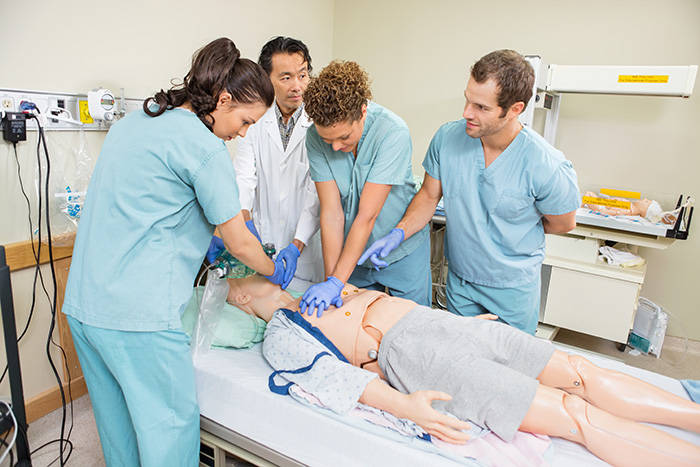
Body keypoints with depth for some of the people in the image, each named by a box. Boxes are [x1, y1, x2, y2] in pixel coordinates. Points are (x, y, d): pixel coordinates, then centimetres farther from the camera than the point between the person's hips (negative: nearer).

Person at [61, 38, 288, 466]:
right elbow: (241, 243, -10)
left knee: (117, 417, 23)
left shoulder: (133, 122, 12)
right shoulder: (205, 147, -14)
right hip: (138, 312, -9)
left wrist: (199, 241, 20)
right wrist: (275, 271, 9)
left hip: (83, 300, 9)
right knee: (170, 421, 8)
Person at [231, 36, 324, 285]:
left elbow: (318, 193, -14)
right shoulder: (254, 121, 2)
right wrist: (245, 220, -23)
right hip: (261, 239, 2)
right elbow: (243, 176, -5)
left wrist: (297, 245, -21)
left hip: (306, 246, -2)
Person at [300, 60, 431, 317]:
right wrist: (329, 278, -21)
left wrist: (336, 282, -28)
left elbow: (367, 215, -28)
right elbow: (332, 213, -16)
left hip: (402, 252, -3)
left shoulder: (393, 132, -26)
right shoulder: (316, 137, -15)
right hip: (354, 252, 3)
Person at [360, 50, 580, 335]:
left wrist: (507, 230, 0)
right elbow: (429, 196, -3)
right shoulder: (447, 137, -15)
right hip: (458, 279, 3)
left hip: (513, 289, -2)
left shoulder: (546, 167, -26)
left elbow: (563, 223, -7)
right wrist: (399, 233, -18)